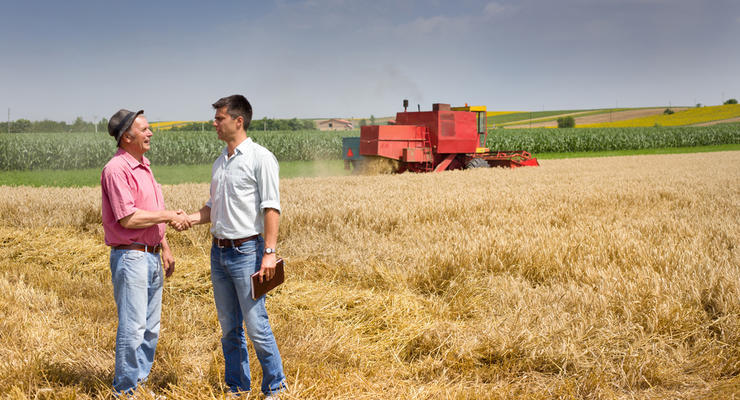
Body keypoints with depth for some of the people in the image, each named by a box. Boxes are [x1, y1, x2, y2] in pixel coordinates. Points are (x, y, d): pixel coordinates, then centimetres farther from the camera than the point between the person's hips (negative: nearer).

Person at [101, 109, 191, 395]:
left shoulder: (143, 166, 16)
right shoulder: (116, 170, -14)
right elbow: (128, 218, -21)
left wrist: (165, 248, 19)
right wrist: (168, 215, -13)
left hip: (152, 257, 9)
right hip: (130, 256, -9)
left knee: (150, 328, 13)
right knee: (132, 328, -5)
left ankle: (141, 382, 23)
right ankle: (126, 390, 5)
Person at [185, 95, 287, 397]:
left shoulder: (260, 158, -8)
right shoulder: (219, 162, 15)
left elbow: (271, 208, -14)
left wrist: (269, 252, -20)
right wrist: (190, 219, 2)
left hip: (247, 251, -7)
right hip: (219, 251, 8)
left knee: (256, 326, -6)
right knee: (229, 328, 12)